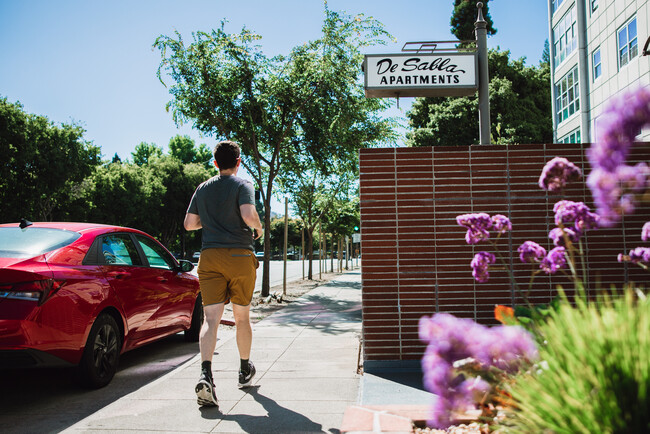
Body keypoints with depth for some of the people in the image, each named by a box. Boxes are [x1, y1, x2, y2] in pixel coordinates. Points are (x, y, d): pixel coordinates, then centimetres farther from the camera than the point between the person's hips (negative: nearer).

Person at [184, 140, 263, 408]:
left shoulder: (202, 189, 13)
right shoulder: (242, 185, -2)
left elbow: (189, 224, 16)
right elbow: (249, 215, -19)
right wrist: (259, 229, 1)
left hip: (210, 257, 3)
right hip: (240, 256, -2)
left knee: (211, 318, -5)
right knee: (242, 317, 13)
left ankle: (205, 375, -25)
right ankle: (245, 371, 30)